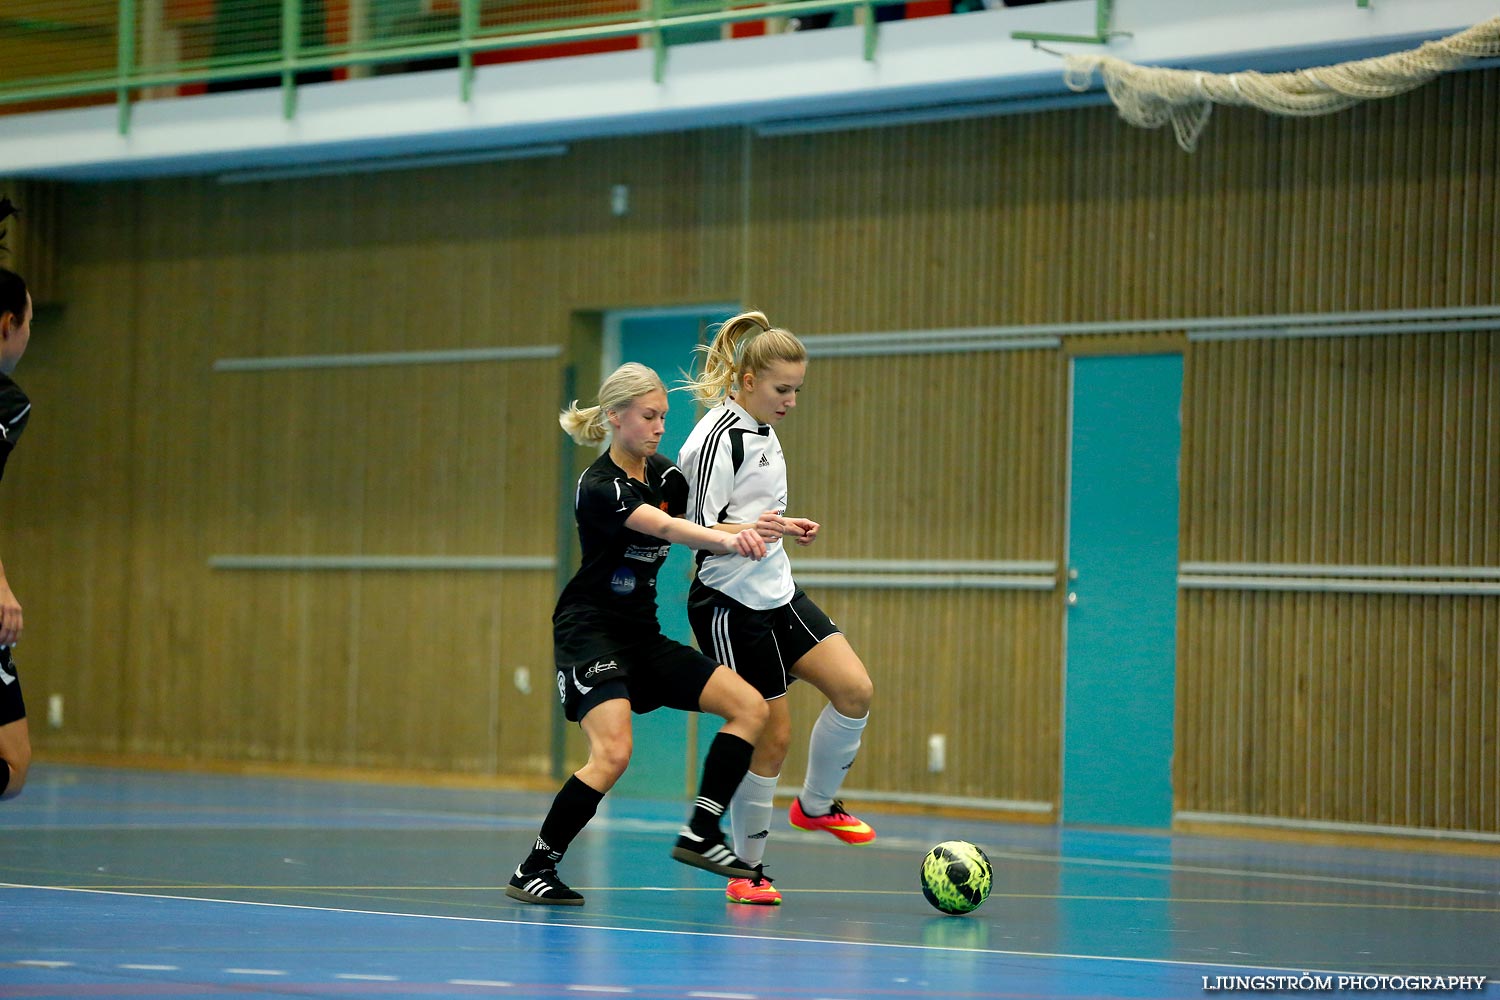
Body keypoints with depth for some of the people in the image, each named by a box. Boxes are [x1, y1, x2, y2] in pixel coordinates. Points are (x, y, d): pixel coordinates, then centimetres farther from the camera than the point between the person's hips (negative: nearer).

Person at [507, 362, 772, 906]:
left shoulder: (662, 472, 9)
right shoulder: (599, 486, -17)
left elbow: (698, 522, 8)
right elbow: (667, 528, -32)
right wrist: (726, 539, -48)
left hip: (642, 636, 8)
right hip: (590, 632, -8)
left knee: (749, 706, -5)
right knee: (612, 753, -25)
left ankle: (700, 834, -1)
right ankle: (533, 870, -11)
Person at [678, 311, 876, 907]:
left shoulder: (763, 431, 11)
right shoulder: (719, 436, -17)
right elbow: (697, 526, -21)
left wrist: (787, 528, 28)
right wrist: (749, 531, -35)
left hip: (777, 594, 9)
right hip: (730, 605, -9)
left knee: (855, 690, -3)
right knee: (770, 734, -6)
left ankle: (816, 804, 20)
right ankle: (747, 870, 7)